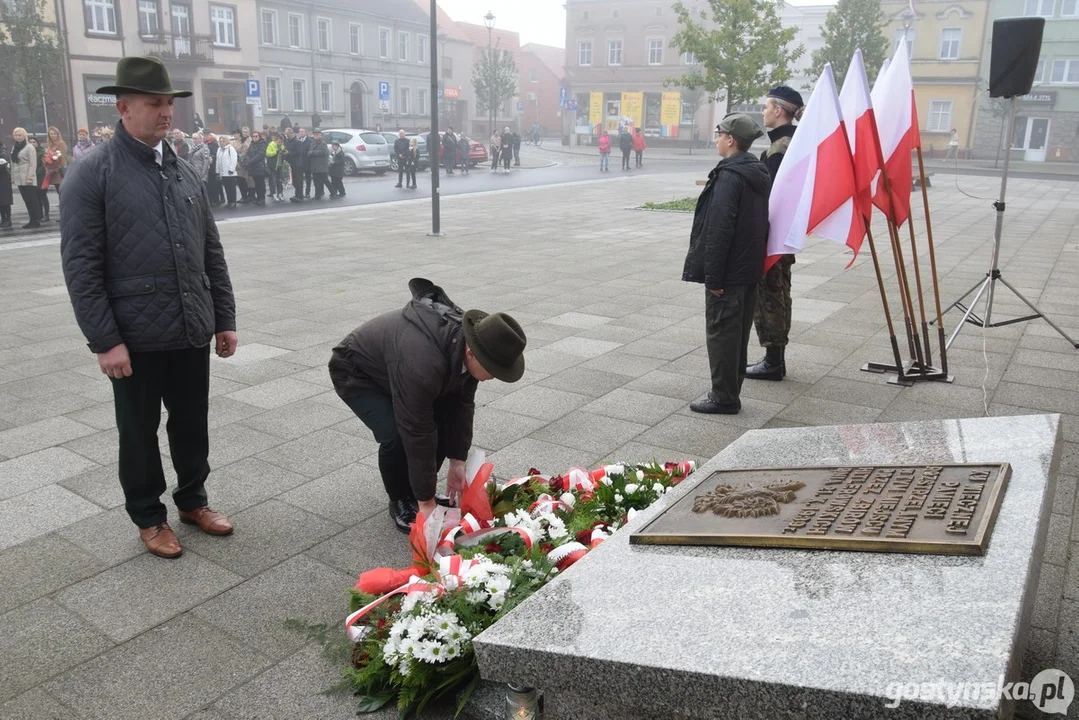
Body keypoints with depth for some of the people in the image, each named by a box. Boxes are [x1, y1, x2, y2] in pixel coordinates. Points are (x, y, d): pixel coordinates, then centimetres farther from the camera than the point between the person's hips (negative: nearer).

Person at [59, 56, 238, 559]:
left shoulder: (184, 172, 10)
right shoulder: (92, 175, -7)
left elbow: (212, 253, 13)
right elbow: (80, 266, -10)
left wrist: (224, 318, 10)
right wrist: (104, 340, -15)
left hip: (192, 331, 5)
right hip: (136, 338, -5)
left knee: (192, 424, 16)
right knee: (140, 432, 11)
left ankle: (193, 500, 35)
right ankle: (148, 517, 28)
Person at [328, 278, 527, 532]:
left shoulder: (469, 341, -21)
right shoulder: (422, 363, -44)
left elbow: (461, 404, -10)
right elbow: (417, 434, -37)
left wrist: (457, 462, -12)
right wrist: (426, 502, -28)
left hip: (394, 364, 7)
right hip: (356, 372, -7)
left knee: (446, 421, -5)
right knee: (397, 436, -26)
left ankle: (416, 492, 14)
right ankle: (400, 501, 1)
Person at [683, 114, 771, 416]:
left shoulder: (729, 176, -18)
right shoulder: (759, 173, 12)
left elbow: (719, 229, -22)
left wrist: (713, 276, -20)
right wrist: (753, 262, 21)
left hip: (729, 272, -9)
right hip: (750, 268, 10)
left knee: (721, 332, -1)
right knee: (738, 332, 15)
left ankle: (724, 397, 6)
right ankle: (730, 392, 26)